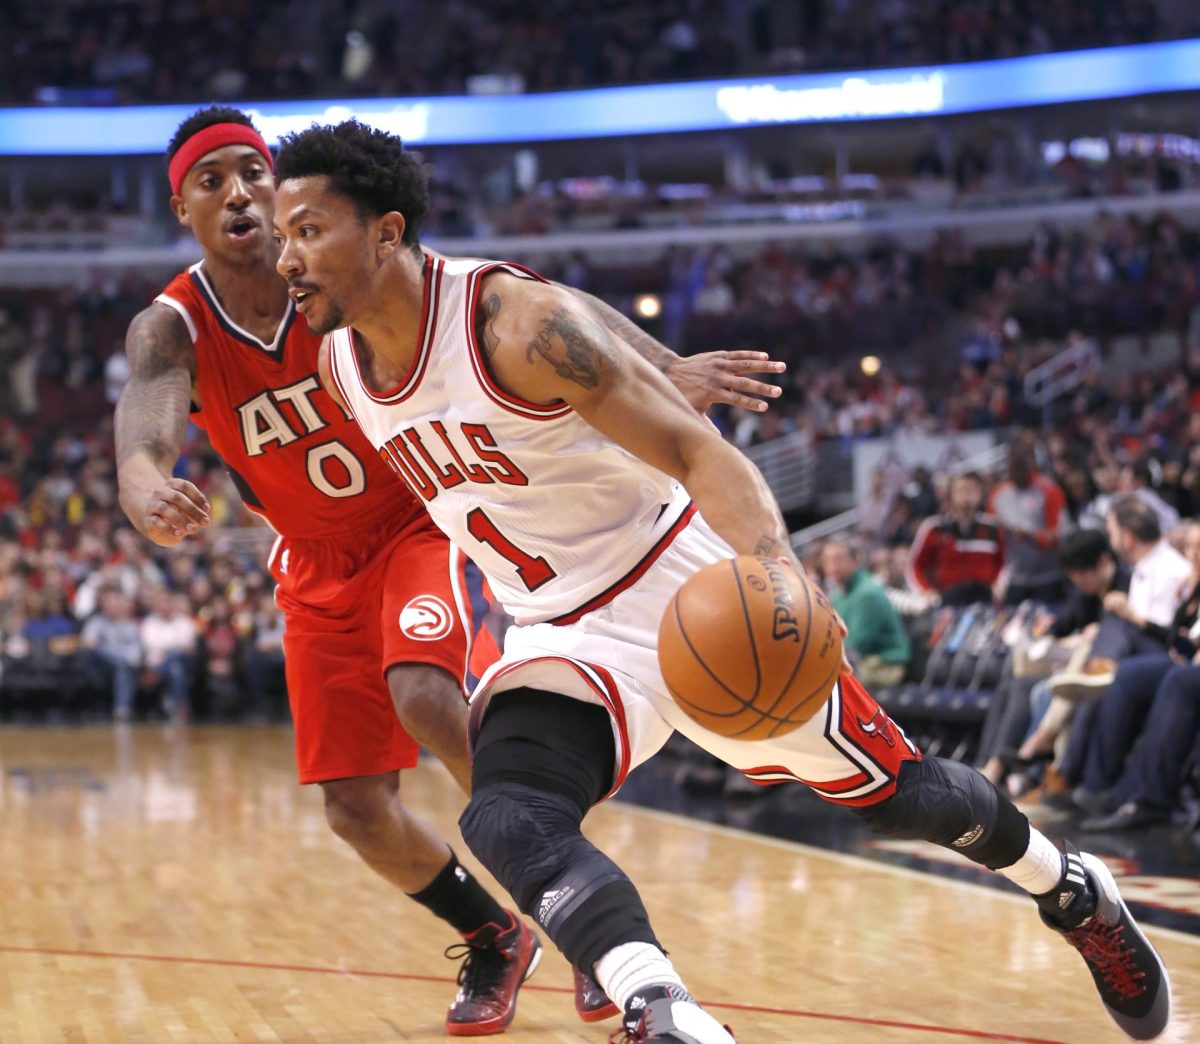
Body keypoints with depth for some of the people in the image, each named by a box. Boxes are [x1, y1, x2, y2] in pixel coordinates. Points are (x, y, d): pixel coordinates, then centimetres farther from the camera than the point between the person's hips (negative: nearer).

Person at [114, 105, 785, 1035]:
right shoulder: (172, 330, -14)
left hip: (423, 519, -3)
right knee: (356, 810, 0)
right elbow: (145, 426, -36)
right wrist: (148, 493, -62)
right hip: (321, 566, 4)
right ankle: (496, 938, 28)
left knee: (425, 695, -32)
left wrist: (664, 367, -38)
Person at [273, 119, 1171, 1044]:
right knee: (506, 821, -27)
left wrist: (773, 567, -43)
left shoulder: (519, 321, -25)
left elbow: (699, 452, -27)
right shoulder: (338, 364, -5)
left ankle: (1072, 891, 37)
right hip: (563, 638, 5)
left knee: (896, 793, 9)